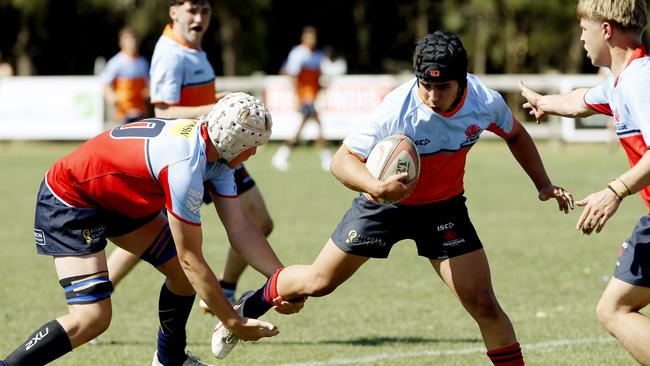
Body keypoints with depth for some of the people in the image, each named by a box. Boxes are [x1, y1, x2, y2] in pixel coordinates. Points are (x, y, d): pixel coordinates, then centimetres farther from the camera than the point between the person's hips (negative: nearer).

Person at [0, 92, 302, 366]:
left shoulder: (214, 150, -7)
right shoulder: (185, 166, -34)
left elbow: (240, 228, -3)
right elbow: (190, 259, -26)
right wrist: (234, 323, -19)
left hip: (116, 198, 10)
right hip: (68, 201, -10)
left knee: (185, 273, 8)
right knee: (92, 318, -21)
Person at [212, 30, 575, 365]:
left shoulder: (486, 102, -21)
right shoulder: (396, 111, -33)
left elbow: (515, 134, 4)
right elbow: (342, 159, -29)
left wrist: (544, 184, 1)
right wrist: (377, 186, -47)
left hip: (444, 206, 2)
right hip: (385, 200, -2)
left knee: (484, 305, -9)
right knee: (317, 282, 7)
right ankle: (249, 308, 34)